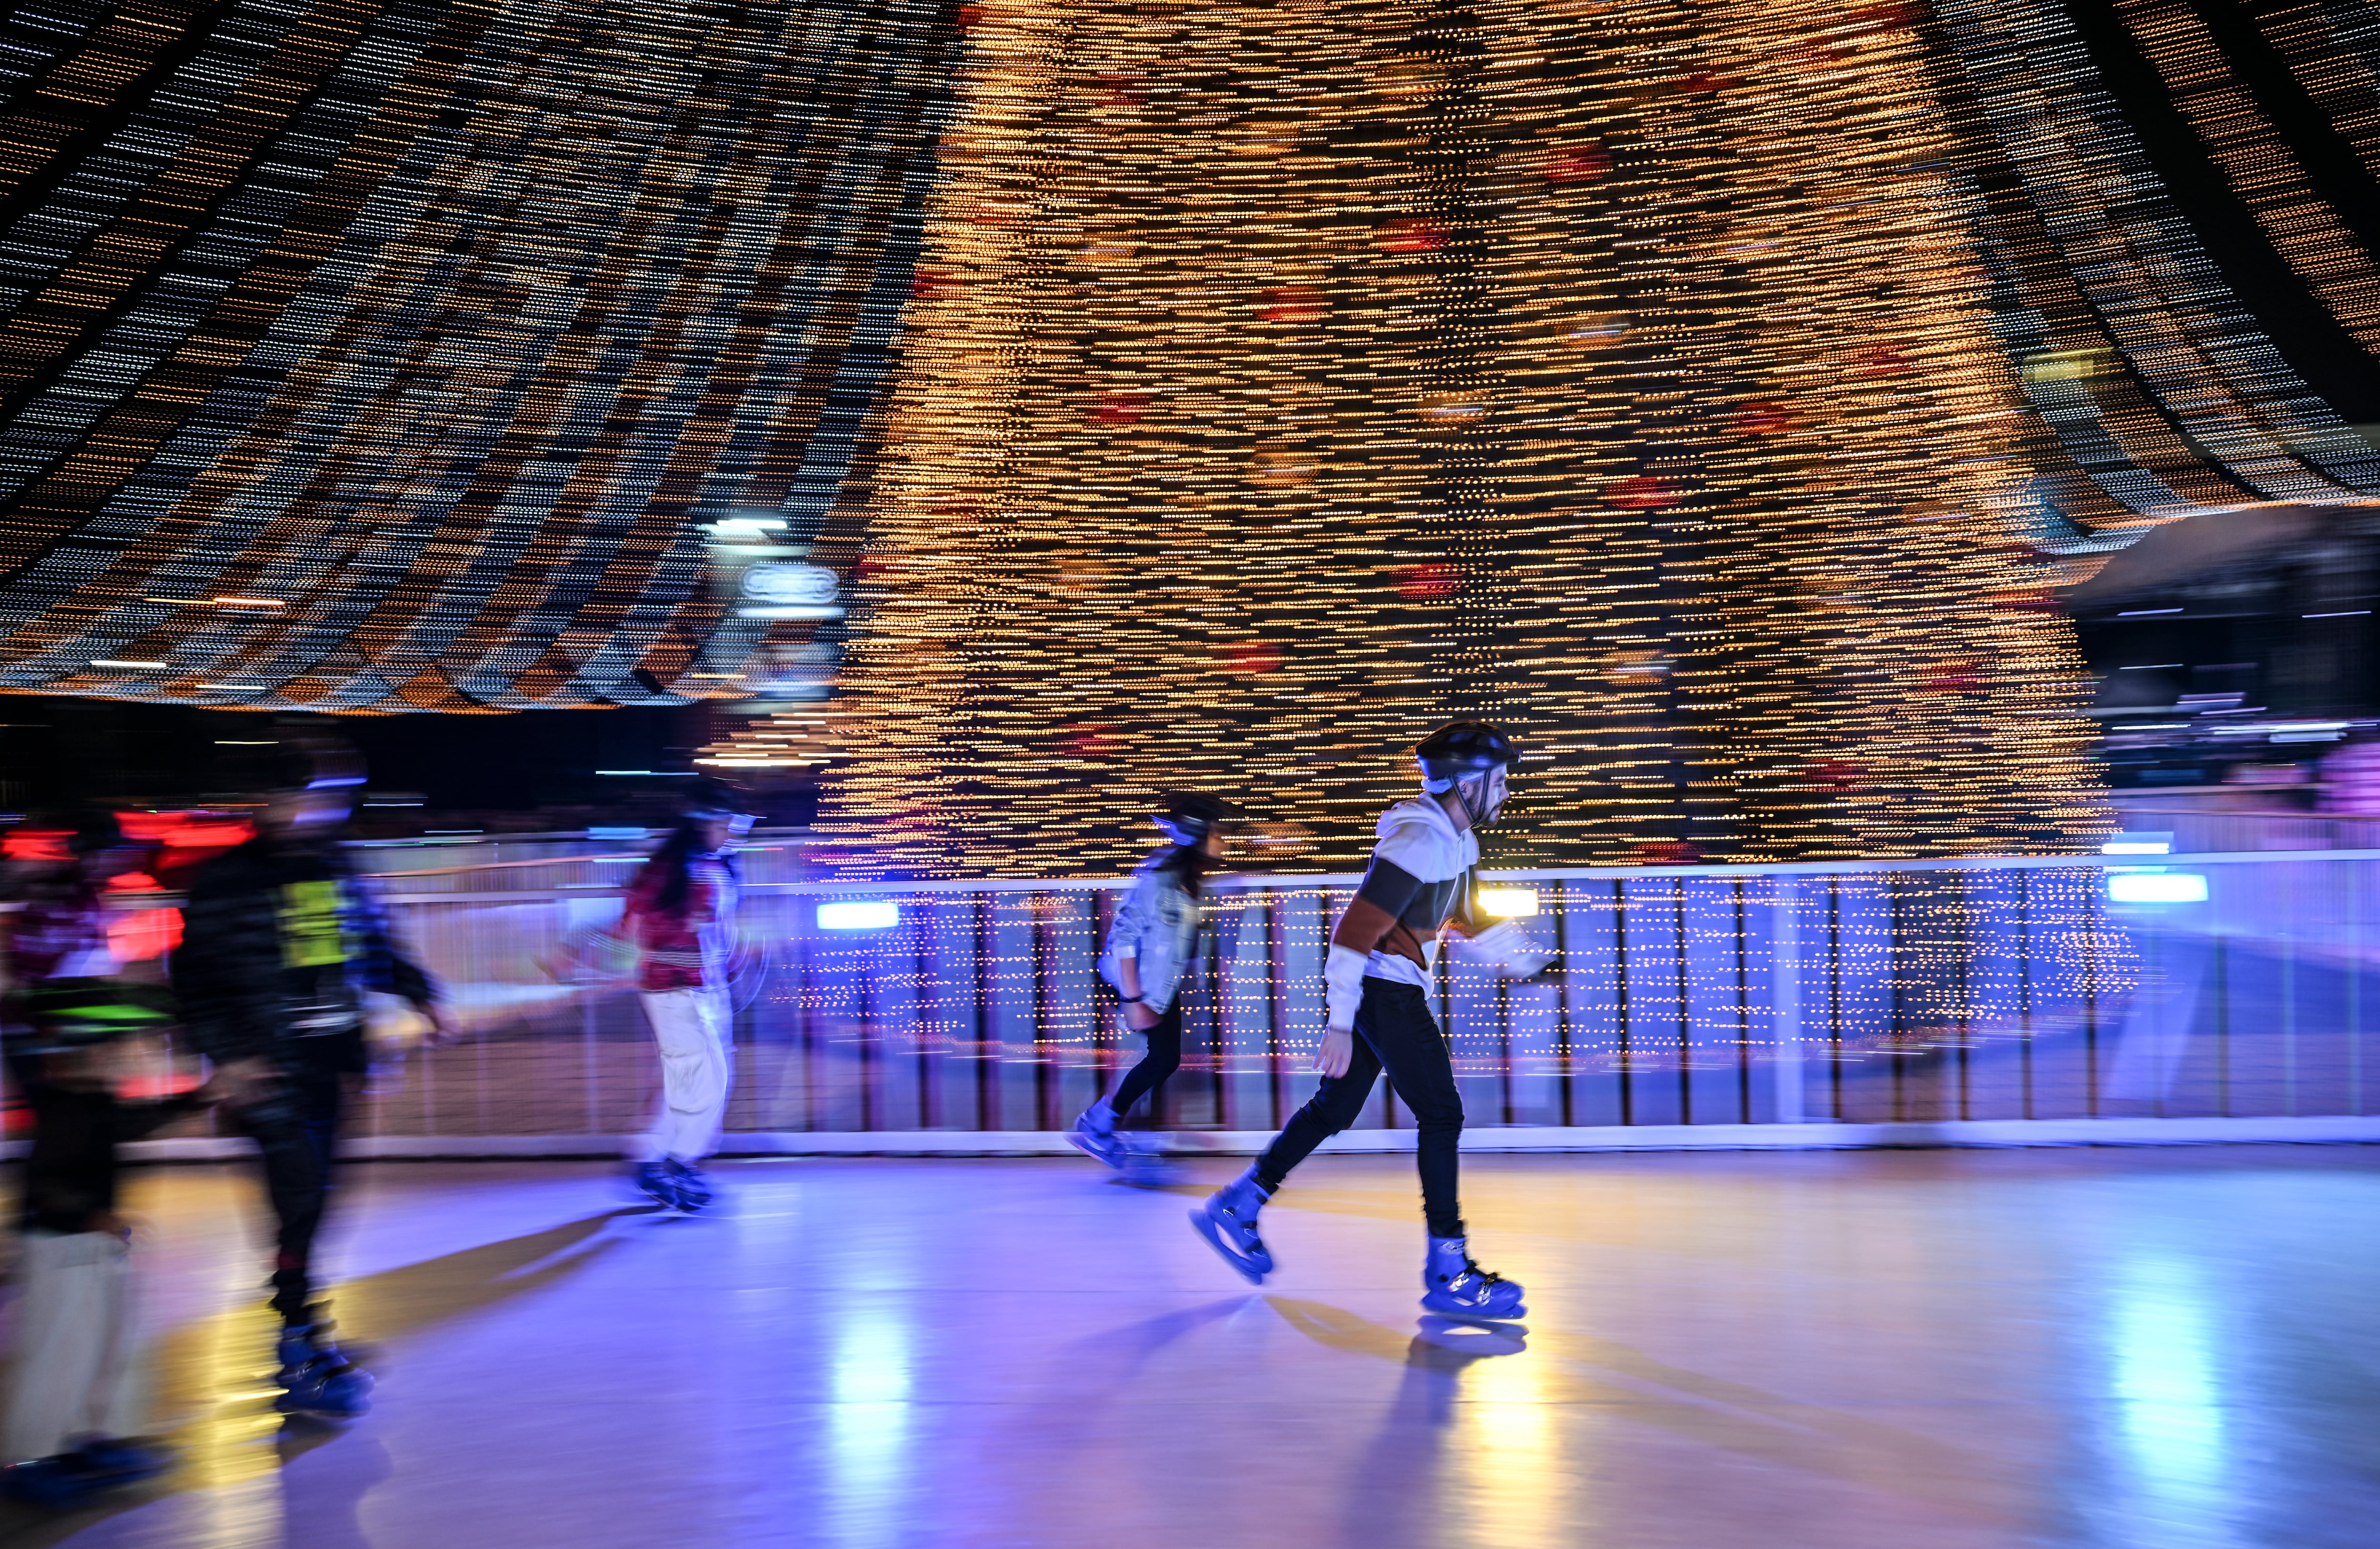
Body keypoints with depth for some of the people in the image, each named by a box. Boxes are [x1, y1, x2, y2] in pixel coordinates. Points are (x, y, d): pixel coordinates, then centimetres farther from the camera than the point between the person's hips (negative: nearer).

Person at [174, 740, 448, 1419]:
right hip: (266, 1065, -6)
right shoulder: (227, 880, -7)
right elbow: (195, 977, -7)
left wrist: (421, 995, 9)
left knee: (313, 1195, 11)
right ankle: (303, 1350, -4)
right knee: (301, 1191, -12)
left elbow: (375, 949, 21)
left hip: (329, 1058, 6)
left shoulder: (338, 871, 11)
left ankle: (299, 1334, 24)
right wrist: (227, 1056, -15)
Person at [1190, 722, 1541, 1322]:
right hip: (1382, 987, -10)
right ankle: (1447, 1274, 0)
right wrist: (1340, 1022, -26)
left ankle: (1234, 1209, 22)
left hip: (1388, 989, 10)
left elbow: (1461, 909, 31)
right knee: (1441, 1115, -7)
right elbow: (1358, 927, -25)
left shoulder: (1455, 838, 11)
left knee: (1334, 1109, 14)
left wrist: (1513, 955, 37)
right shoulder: (1418, 842, -20)